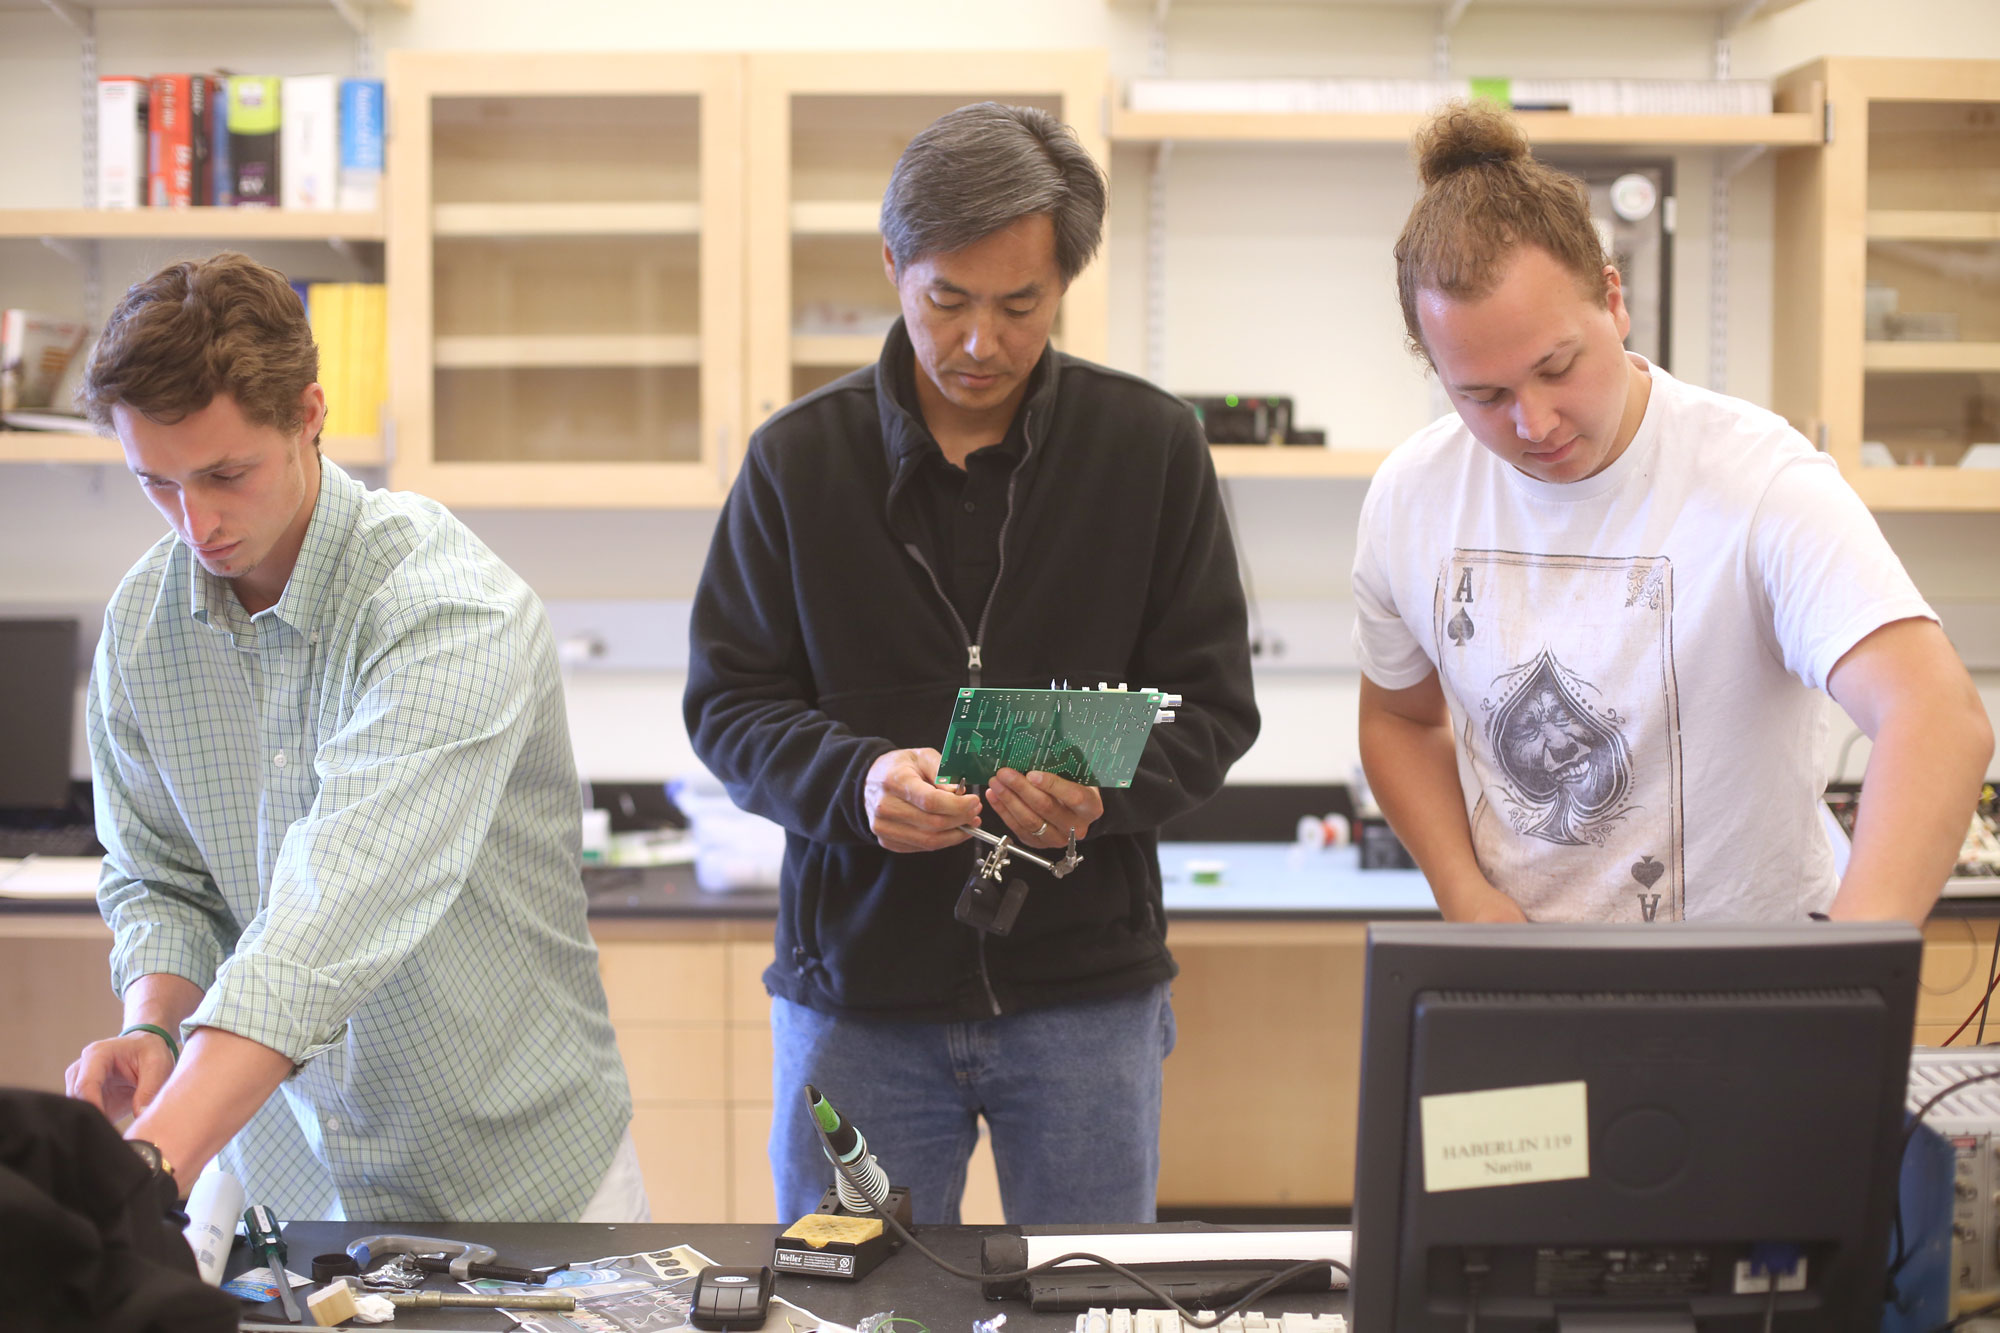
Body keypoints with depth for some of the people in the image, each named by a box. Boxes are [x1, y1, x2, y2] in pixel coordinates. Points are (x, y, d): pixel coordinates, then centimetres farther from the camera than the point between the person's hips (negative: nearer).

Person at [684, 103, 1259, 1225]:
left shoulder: (1153, 447, -1)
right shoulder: (799, 458, 1)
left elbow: (1212, 705, 1)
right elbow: (728, 705, 1)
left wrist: (1103, 787, -20)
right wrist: (853, 779, -19)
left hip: (1087, 986, 0)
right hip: (854, 986, 0)